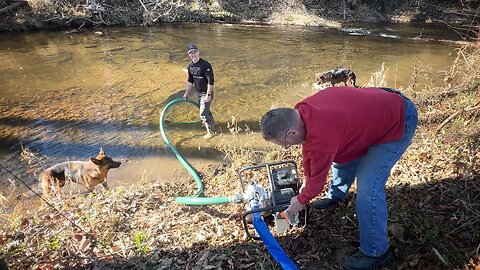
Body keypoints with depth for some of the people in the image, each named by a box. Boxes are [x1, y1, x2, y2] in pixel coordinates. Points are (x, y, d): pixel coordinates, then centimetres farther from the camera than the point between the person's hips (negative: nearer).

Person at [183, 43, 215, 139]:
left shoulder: (205, 65, -23)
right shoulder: (190, 66, 1)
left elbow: (211, 81, -24)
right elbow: (190, 81, 13)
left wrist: (208, 95, -25)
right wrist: (186, 93, 14)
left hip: (206, 93, -8)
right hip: (198, 92, 8)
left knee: (203, 113, -7)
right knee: (205, 109, 23)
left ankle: (210, 131, 9)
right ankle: (211, 122, 48)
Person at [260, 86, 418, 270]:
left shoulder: (321, 136, -36)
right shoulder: (301, 111, -10)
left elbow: (318, 177, -17)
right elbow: (308, 151, 7)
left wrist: (301, 200, 2)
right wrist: (306, 180, 19)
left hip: (399, 121, -9)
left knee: (367, 191, -12)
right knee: (343, 153, 23)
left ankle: (376, 252, 9)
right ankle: (336, 195, 50)